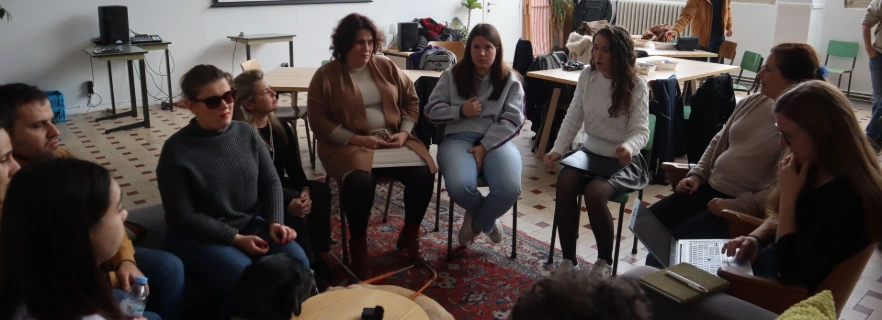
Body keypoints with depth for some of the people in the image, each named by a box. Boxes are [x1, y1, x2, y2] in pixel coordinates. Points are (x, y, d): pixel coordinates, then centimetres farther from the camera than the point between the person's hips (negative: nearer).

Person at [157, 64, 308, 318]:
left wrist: (275, 221, -11)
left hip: (250, 223, 5)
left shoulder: (246, 133, 1)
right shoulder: (176, 150, -13)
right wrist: (236, 238, -18)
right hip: (200, 236, -4)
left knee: (296, 261, -18)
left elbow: (271, 183, 7)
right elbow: (183, 217, -13)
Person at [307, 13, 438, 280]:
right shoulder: (325, 76, -2)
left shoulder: (387, 67, 9)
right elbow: (318, 120, -7)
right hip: (348, 144, -4)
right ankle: (358, 244, -11)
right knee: (360, 182, -36)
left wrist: (404, 132, -4)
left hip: (393, 140, 4)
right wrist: (357, 139, -16)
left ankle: (409, 235, 4)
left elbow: (411, 100, 14)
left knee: (423, 174, -21)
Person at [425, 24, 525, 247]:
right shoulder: (452, 76, 10)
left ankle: (476, 223, 3)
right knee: (459, 186, -33)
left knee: (510, 189, -31)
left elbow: (513, 120, -1)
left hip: (497, 141, 0)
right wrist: (461, 111, -9)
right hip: (459, 138, 0)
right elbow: (431, 111, 9)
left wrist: (484, 147, -14)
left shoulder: (510, 80, 8)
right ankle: (487, 219, 5)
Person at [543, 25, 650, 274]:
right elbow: (572, 119, 3)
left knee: (594, 192, -33)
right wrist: (558, 149, -12)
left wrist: (628, 146, -39)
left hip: (622, 161, -4)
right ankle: (569, 259, -13)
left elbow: (641, 130, -15)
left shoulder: (637, 86, -10)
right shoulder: (587, 77, 1)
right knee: (564, 184, -27)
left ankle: (604, 261, -9)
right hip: (589, 153, 4)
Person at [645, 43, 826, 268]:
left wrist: (738, 205, -25)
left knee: (674, 244, -20)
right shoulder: (753, 102, 8)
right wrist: (697, 175, 6)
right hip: (710, 188, 8)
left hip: (746, 208, -8)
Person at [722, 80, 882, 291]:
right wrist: (755, 238, -7)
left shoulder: (845, 200, -29)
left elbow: (789, 270, -27)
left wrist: (788, 195, -23)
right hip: (766, 260, 8)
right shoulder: (814, 169, -1)